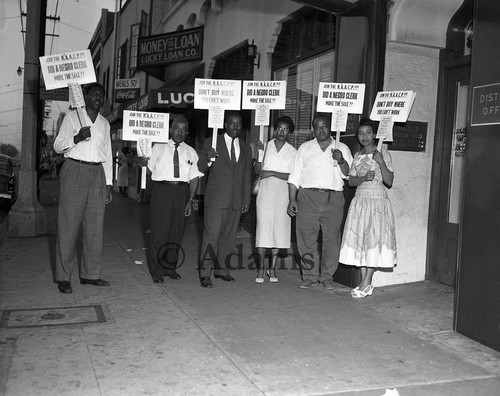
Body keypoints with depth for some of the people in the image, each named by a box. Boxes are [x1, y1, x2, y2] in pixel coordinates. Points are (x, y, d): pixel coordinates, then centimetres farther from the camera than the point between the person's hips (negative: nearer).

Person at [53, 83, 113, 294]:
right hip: (74, 170, -4)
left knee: (95, 226, 4)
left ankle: (90, 273, 12)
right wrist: (76, 138, -20)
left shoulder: (104, 123, 18)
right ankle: (63, 276, 4)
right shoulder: (72, 117, 4)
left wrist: (109, 183, 12)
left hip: (97, 174, 5)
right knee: (69, 224, -3)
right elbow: (57, 146, -1)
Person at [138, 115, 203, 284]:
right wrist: (144, 163, -20)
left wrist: (190, 200, 0)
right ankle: (156, 271, 9)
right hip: (161, 190, -2)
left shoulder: (191, 152, 11)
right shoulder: (158, 147, 6)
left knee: (176, 231, 8)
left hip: (182, 191, 3)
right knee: (159, 231, -2)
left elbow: (194, 177, 7)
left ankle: (171, 268, 22)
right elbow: (150, 169, 3)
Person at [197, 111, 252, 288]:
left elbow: (247, 177, 16)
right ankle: (205, 273, -3)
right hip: (216, 198, -4)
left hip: (236, 200, 4)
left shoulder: (246, 148, 15)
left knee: (229, 236, 8)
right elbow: (201, 168, 2)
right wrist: (208, 159, -21)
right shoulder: (211, 142, 4)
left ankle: (222, 269, 19)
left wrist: (247, 200, 10)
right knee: (211, 235, -7)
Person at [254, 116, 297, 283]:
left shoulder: (293, 152, 5)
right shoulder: (266, 146, 6)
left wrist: (272, 173, -12)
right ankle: (260, 269, 1)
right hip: (265, 192, -1)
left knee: (279, 229, 2)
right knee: (263, 228, -5)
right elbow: (257, 171, 1)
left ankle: (272, 268, 12)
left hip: (283, 194, 1)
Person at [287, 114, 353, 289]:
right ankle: (309, 276, 10)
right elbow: (295, 176, 12)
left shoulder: (342, 148, 14)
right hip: (308, 197, 0)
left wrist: (341, 161, -14)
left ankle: (327, 276, 12)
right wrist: (292, 200, 4)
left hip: (333, 199, 0)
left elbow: (349, 174, 4)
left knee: (331, 239, 0)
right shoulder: (305, 148, 15)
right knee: (306, 238, -2)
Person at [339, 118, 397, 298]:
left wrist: (380, 162, -20)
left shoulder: (383, 153, -1)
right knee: (359, 241, 1)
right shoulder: (357, 155, 13)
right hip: (360, 201, 5)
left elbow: (389, 181, -8)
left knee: (374, 240, -7)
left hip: (377, 201, -5)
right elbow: (351, 181, 8)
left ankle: (365, 283, -3)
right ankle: (366, 284, 7)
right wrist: (364, 178, -12)